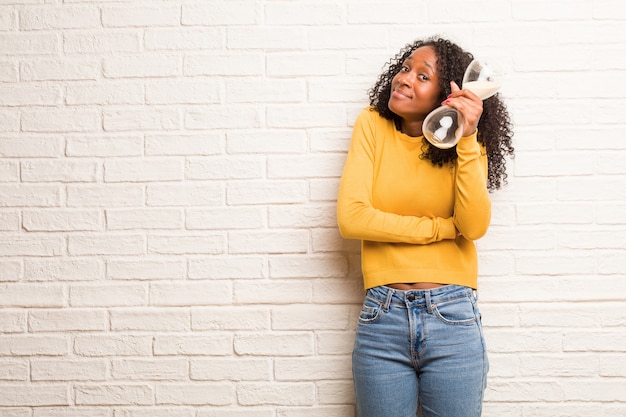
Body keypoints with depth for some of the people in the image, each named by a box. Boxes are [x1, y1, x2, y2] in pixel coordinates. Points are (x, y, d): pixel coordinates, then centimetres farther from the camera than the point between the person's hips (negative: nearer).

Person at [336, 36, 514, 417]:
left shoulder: (468, 144, 5)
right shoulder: (373, 125, 2)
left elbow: (475, 226, -10)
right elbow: (351, 218, -10)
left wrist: (468, 139, -17)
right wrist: (445, 228, -6)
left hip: (453, 318, 1)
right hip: (383, 316, 0)